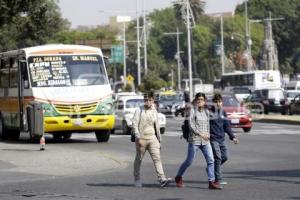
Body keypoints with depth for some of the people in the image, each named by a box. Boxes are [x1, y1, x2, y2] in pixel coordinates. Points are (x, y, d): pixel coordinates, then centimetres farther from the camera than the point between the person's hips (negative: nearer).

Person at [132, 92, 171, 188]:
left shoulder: (154, 111, 11)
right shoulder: (139, 111, -3)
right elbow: (134, 124, -9)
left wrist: (159, 139, 19)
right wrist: (138, 138, -18)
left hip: (152, 138, 3)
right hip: (142, 138, -3)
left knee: (157, 158, -11)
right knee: (139, 159, 8)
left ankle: (162, 179, -21)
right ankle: (137, 179, 24)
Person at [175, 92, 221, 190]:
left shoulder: (206, 111, 11)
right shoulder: (192, 110, -5)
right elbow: (191, 125, -13)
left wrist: (208, 134, 12)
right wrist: (200, 134, -20)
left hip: (205, 141, 5)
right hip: (194, 140, -5)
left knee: (210, 160, -8)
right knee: (189, 161, 3)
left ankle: (211, 182, -8)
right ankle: (178, 177, 25)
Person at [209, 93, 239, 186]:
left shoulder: (223, 113, 10)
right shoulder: (209, 112, -7)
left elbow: (227, 127, 13)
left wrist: (233, 137, 6)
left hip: (221, 139, 6)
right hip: (213, 139, -6)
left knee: (224, 157, 7)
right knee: (218, 157, -10)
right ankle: (218, 179, -5)